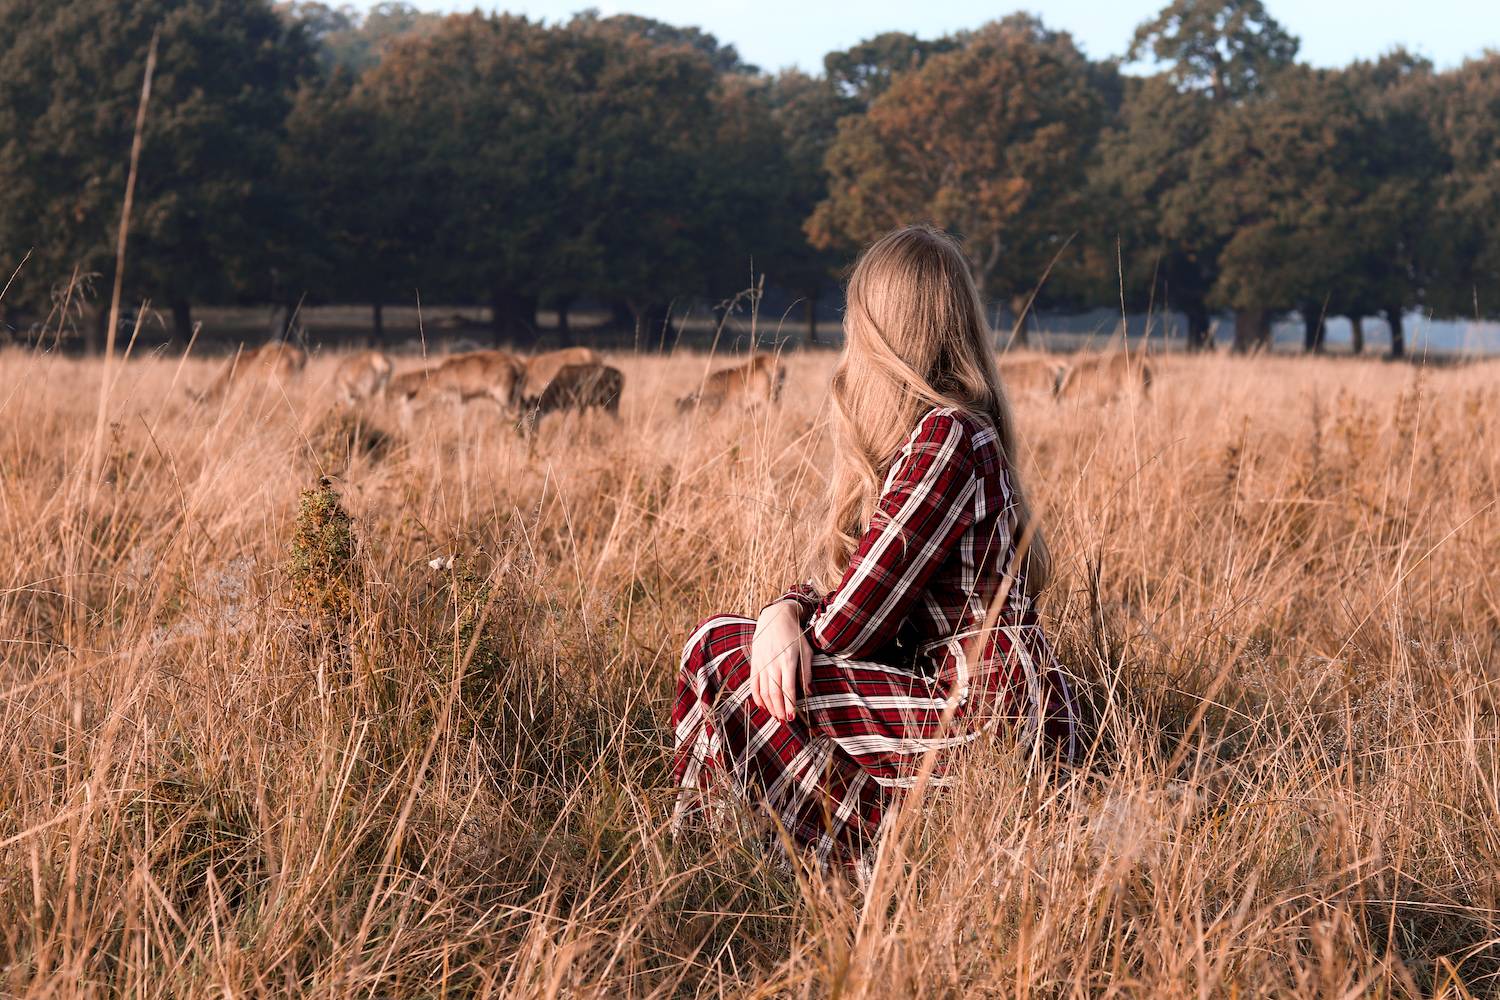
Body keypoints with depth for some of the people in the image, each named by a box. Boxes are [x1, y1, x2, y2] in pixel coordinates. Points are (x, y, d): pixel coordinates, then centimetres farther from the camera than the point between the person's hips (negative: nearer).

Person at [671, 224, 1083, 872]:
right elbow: (850, 603, 14)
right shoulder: (919, 434, 15)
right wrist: (785, 613, -8)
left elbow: (849, 625, -17)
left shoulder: (950, 437, -17)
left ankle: (856, 861, -3)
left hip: (992, 715, -10)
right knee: (718, 636, 8)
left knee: (724, 658, -11)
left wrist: (794, 627, 5)